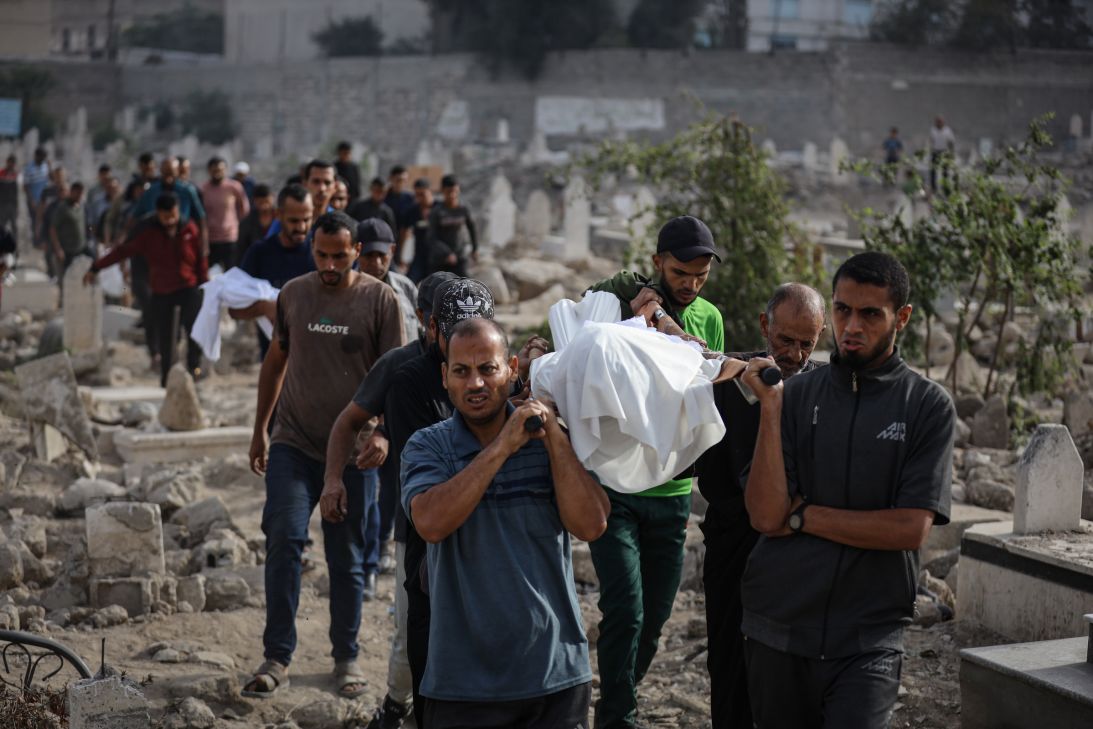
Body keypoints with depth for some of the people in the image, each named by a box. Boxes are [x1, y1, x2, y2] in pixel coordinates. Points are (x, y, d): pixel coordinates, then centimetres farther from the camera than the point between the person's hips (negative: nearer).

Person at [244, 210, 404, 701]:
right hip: (293, 444, 1)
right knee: (283, 540, -12)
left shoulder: (380, 300, -3)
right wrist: (260, 430, 16)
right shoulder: (293, 295, 5)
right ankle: (277, 657, -6)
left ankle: (346, 657, 20)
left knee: (347, 558, 7)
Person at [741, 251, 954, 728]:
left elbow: (911, 529, -11)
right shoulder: (797, 395, 3)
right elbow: (765, 516, -7)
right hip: (777, 630, 2)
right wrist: (770, 407, -13)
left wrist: (802, 515, -7)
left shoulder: (928, 406, -2)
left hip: (867, 640, -2)